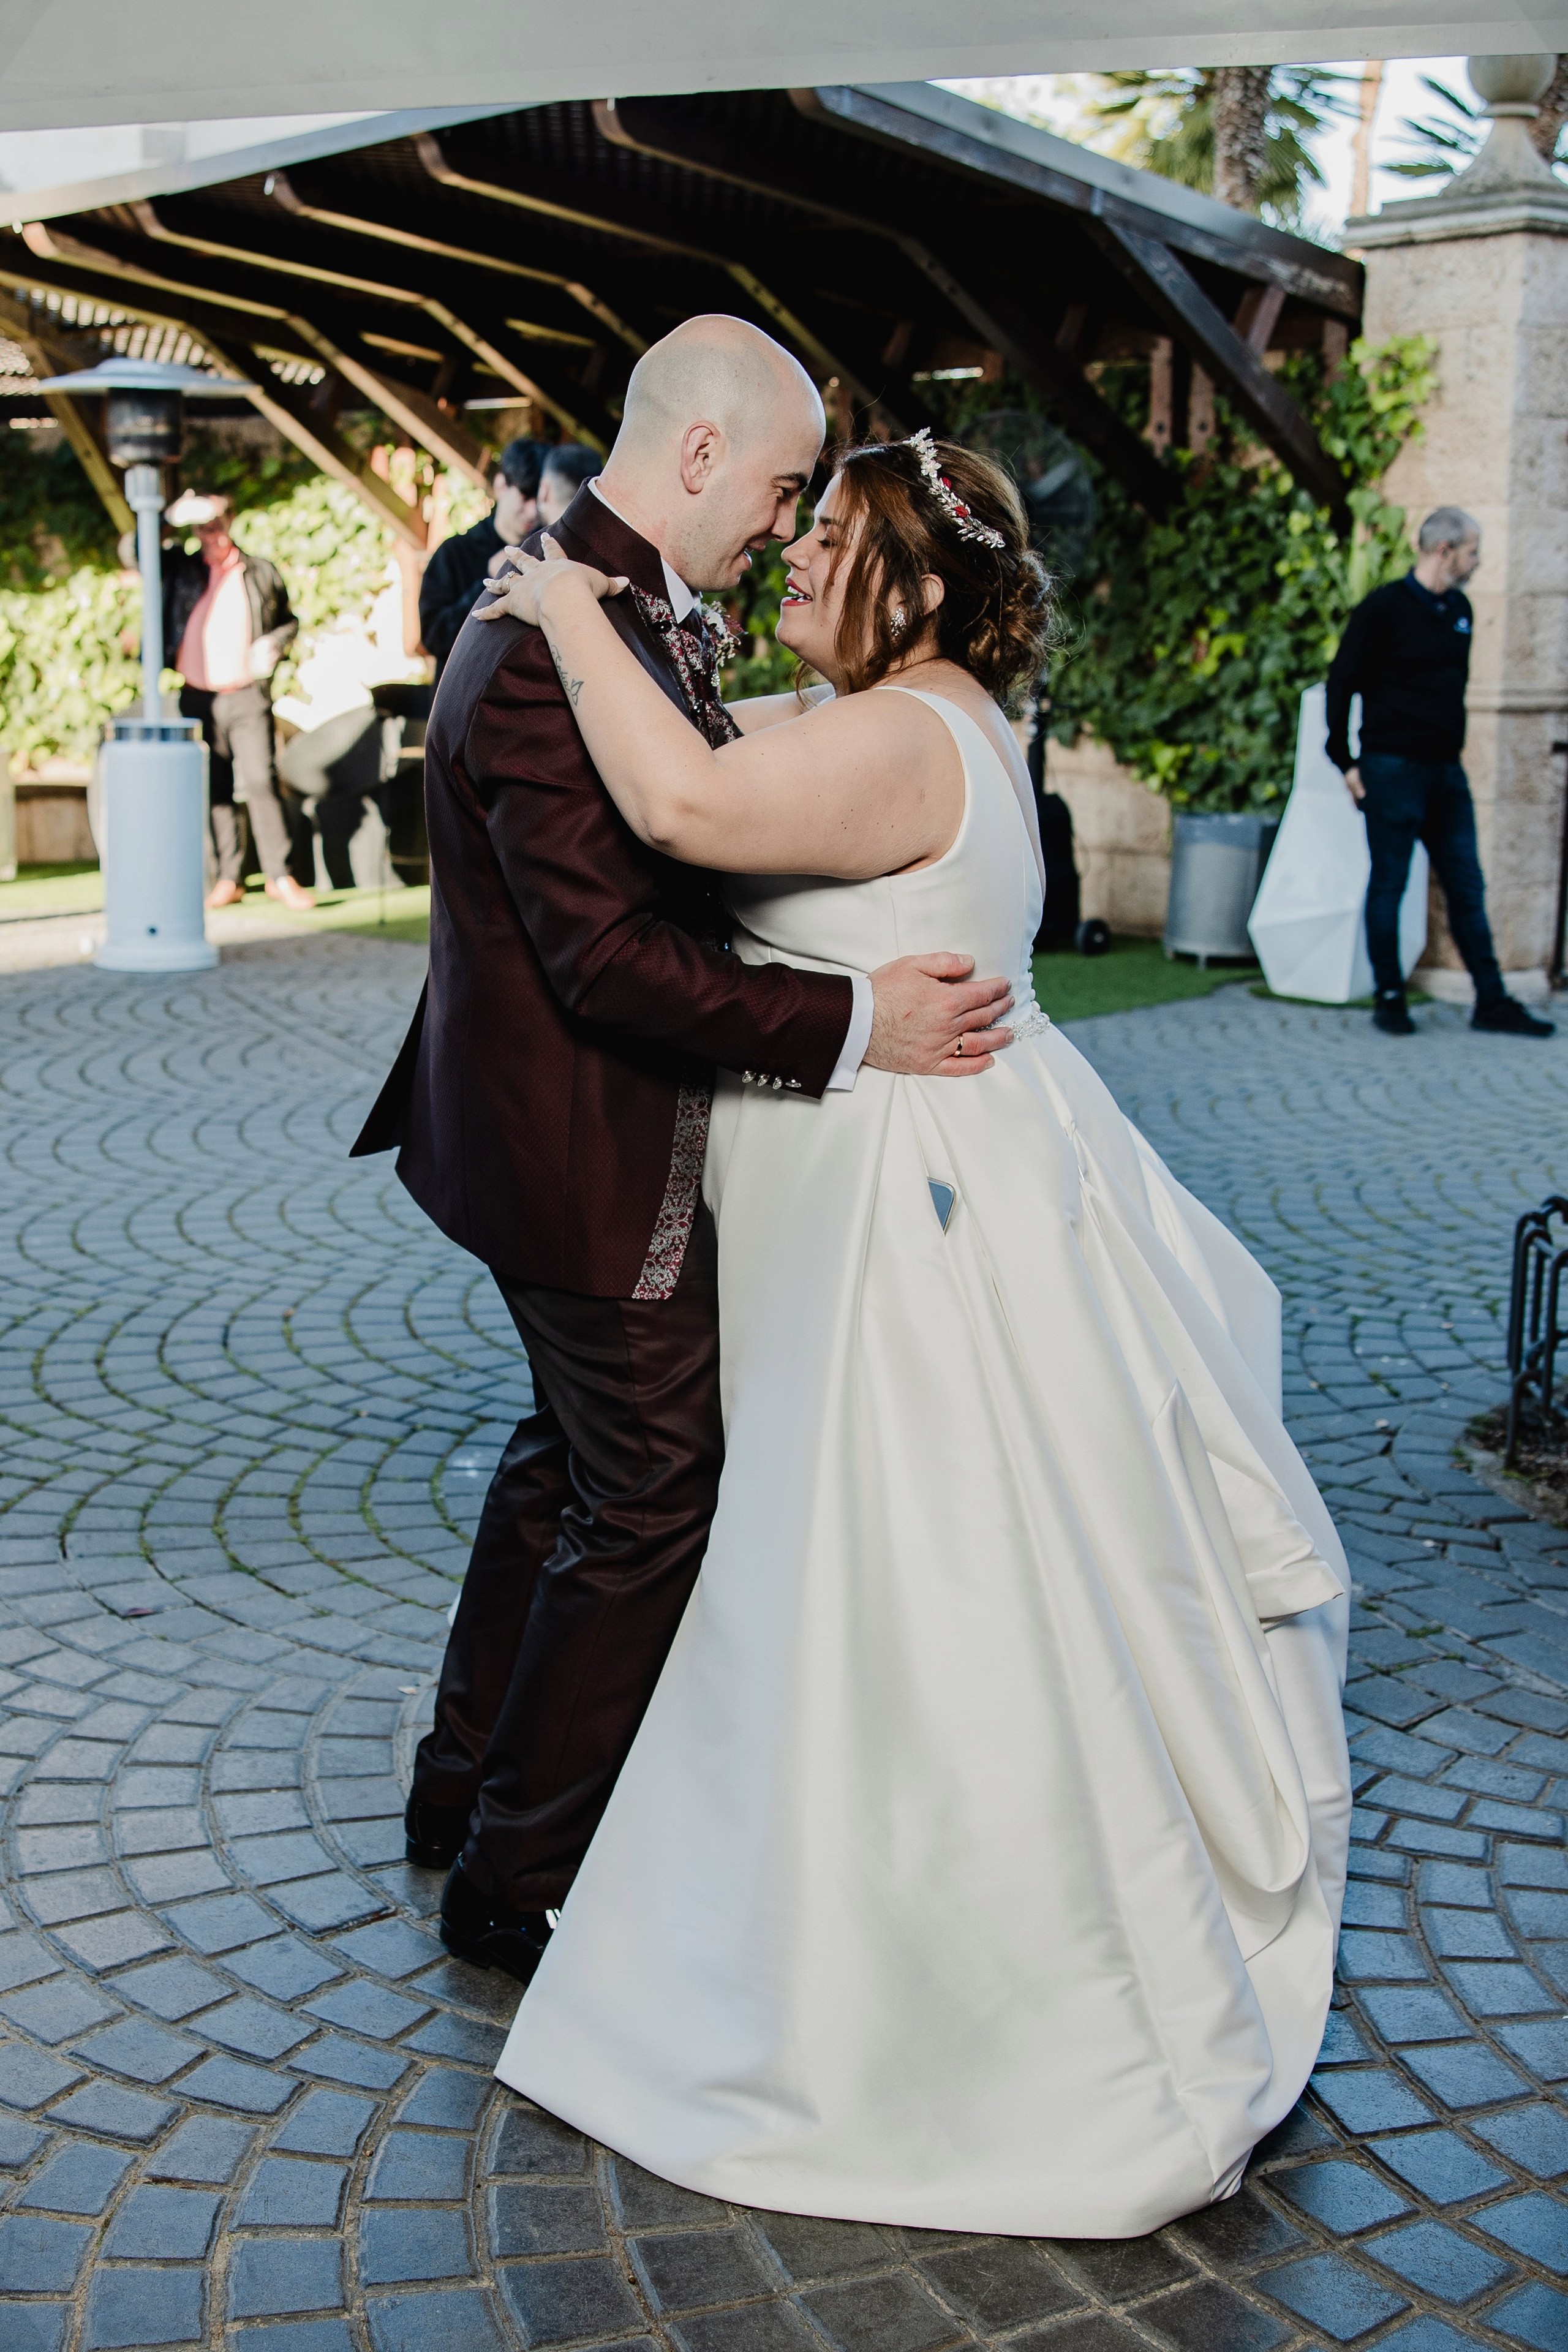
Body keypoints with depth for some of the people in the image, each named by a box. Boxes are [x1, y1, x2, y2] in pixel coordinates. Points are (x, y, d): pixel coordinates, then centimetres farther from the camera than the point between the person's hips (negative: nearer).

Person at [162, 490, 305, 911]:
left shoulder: (262, 573, 6)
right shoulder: (180, 568, 7)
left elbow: (289, 621, 17)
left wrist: (274, 643, -4)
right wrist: (170, 516, -11)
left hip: (248, 697, -2)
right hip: (198, 699, 2)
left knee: (262, 780, -11)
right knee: (215, 789, 5)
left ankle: (280, 875, -4)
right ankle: (229, 878, 12)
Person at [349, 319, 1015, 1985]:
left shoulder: (628, 612, 7)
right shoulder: (555, 650, -26)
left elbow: (695, 835, 14)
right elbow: (614, 961, -29)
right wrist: (852, 1023, -26)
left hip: (550, 1139, 11)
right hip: (592, 1160, -11)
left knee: (574, 1451, 25)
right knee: (655, 1502, 3)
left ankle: (466, 1785, 42)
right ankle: (517, 1881, 20)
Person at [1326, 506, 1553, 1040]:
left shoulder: (1459, 609, 13)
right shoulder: (1384, 607, -7)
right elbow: (1342, 682, -6)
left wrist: (1452, 748, 16)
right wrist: (1344, 761, -8)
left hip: (1446, 773, 7)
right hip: (1392, 769, -7)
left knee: (1467, 888, 7)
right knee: (1388, 885, 1)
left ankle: (1491, 1001, 10)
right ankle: (1389, 998, 10)